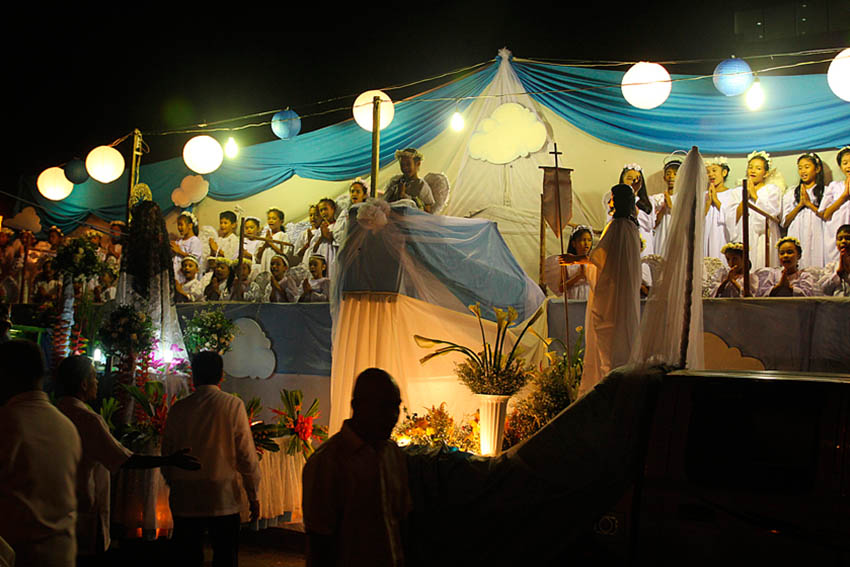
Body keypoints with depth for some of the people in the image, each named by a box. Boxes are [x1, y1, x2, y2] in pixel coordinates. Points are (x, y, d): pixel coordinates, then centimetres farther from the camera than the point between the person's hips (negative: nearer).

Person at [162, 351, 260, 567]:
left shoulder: (178, 408, 0)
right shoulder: (233, 405, -6)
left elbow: (167, 454, 8)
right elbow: (246, 454, -6)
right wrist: (253, 495, 2)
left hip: (185, 500, 2)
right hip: (224, 498, -2)